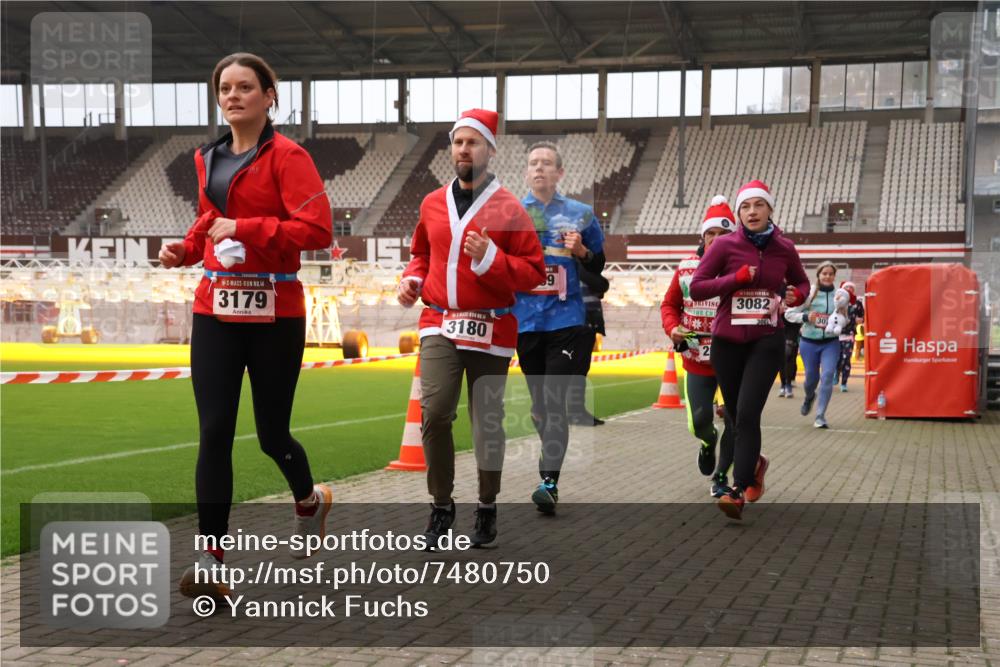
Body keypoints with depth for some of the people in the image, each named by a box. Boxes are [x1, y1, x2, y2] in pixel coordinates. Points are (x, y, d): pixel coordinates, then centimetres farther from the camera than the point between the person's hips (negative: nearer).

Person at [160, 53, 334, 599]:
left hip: (275, 314, -5)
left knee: (271, 435, 7)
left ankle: (309, 501, 40)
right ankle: (210, 562, -2)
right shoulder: (208, 159, 12)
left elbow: (317, 229, -17)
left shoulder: (286, 156, -7)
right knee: (213, 435, -4)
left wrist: (245, 229, -22)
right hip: (215, 312, 5)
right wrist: (186, 249, 7)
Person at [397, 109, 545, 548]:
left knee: (487, 422, 4)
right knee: (434, 410, -11)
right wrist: (411, 279, 6)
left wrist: (489, 258, -19)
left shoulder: (508, 208, -3)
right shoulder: (432, 203, 10)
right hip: (439, 324, 3)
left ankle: (487, 509, 21)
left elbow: (534, 272, -5)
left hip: (491, 329, -2)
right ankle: (441, 506, 4)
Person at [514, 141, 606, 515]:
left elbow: (599, 267, 11)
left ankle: (549, 481, -15)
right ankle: (554, 460, 28)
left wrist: (582, 251, -9)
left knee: (555, 401, -12)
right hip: (525, 321, 3)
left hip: (565, 319, -3)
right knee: (538, 403, 11)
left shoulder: (580, 214, 5)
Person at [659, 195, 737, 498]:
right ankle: (708, 442, 36)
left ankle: (721, 476, 21)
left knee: (735, 421, -1)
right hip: (697, 359, 2)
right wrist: (673, 329, -6)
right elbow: (669, 304, 12)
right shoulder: (686, 267, 1)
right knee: (699, 420, -2)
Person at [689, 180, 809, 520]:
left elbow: (801, 282, 21)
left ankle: (739, 492, -16)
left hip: (766, 341, -1)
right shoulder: (725, 245, -2)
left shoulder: (784, 248, 3)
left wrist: (795, 295, -2)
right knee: (737, 416, 11)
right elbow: (696, 287, -5)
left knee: (747, 414, -15)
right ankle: (754, 463, 42)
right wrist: (737, 278, -15)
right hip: (728, 341, 1)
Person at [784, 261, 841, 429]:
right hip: (809, 342, 0)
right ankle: (809, 397, 47)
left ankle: (820, 416, -6)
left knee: (828, 375, -15)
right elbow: (789, 314, -3)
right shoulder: (808, 293, -6)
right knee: (811, 377, 11)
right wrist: (805, 317, -18)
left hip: (831, 343, 0)